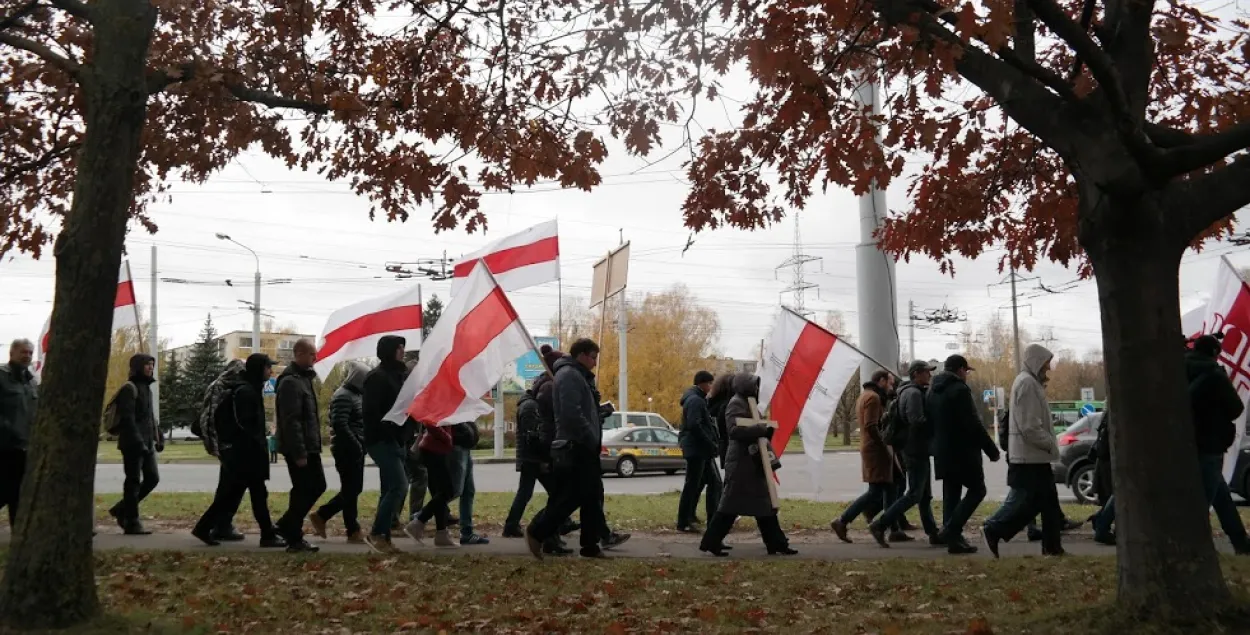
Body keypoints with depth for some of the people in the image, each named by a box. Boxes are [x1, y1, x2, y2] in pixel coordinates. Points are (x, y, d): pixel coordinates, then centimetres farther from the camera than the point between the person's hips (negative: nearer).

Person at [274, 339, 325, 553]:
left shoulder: (303, 379, 17)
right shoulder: (291, 382, -16)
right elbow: (291, 421, -22)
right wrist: (299, 452, -24)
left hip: (309, 447, 10)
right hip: (299, 449, -10)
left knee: (317, 486, 14)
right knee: (303, 491, -4)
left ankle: (286, 526, 22)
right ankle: (294, 539, 6)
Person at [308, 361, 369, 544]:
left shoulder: (357, 395, 16)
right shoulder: (343, 396, -14)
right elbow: (340, 425, -22)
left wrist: (361, 445, 11)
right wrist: (356, 446, -20)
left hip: (355, 450, 10)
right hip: (347, 450, -10)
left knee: (353, 489, 12)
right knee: (351, 490, -4)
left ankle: (321, 516, 20)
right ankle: (353, 531, 2)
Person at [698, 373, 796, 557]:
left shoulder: (747, 403, 19)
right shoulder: (736, 404, -13)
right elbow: (736, 430, -27)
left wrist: (765, 431, 7)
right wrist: (763, 430, -26)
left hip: (751, 462, 11)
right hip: (741, 462, -11)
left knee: (764, 504, 9)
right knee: (731, 503, -9)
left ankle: (776, 544, 12)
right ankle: (710, 542, -3)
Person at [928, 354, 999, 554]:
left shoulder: (932, 391, 13)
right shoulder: (959, 390, -14)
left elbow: (929, 420, 18)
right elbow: (973, 424, -18)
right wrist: (991, 449, -12)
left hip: (942, 452, 9)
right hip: (963, 451, -8)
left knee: (951, 493, 13)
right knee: (977, 489, -2)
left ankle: (953, 537, 12)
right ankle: (951, 531, -13)